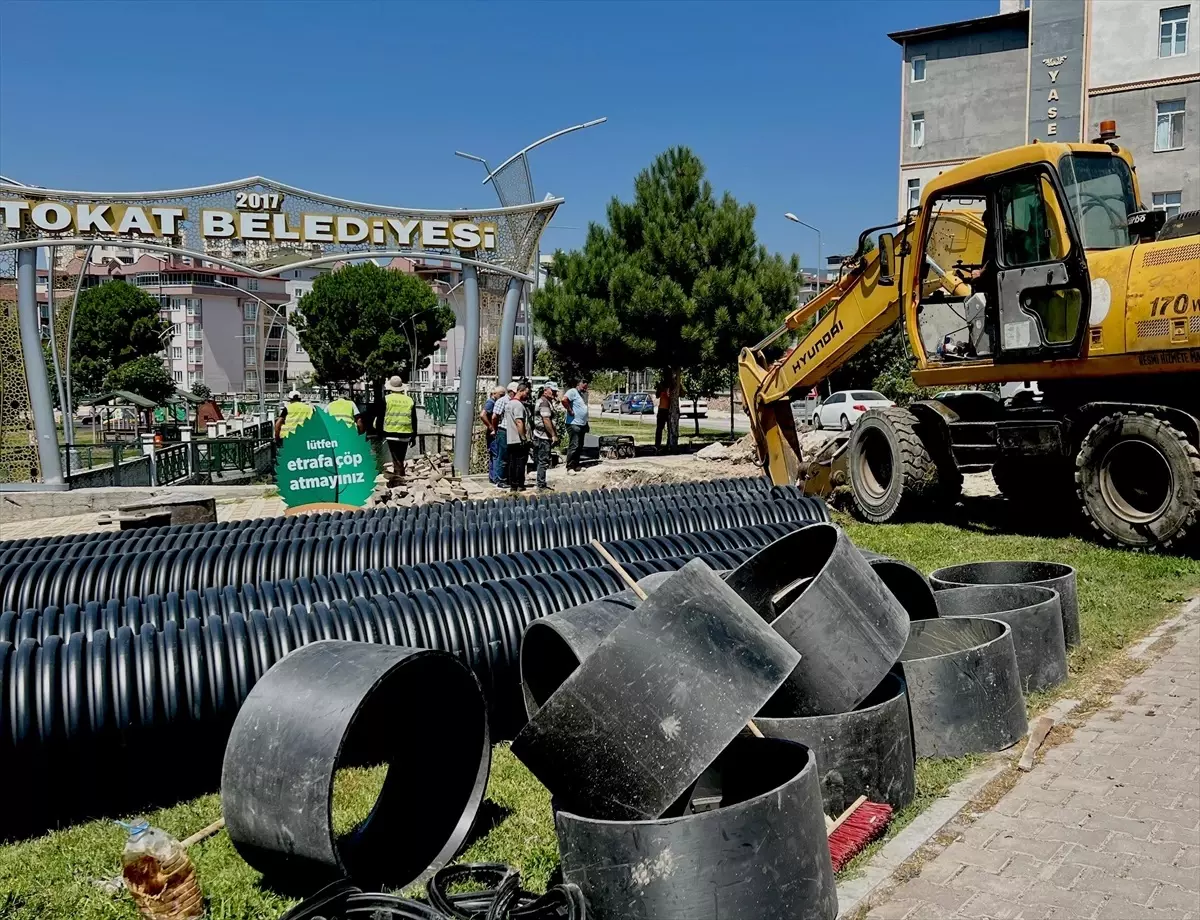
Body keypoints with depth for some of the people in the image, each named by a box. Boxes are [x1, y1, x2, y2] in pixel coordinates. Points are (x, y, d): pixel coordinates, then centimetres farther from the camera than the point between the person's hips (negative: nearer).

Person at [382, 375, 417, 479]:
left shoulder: (386, 399, -2)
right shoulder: (410, 400, 6)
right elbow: (414, 420, 8)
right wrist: (413, 436, 16)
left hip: (391, 433, -3)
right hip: (405, 434, 3)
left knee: (396, 460, -3)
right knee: (400, 459, 16)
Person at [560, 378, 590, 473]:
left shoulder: (584, 394, 18)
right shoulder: (573, 391, -11)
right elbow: (564, 400, -29)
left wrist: (587, 424, 21)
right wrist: (570, 410, -20)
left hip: (582, 424, 9)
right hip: (574, 424, -9)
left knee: (579, 447, 13)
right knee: (573, 446, -9)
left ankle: (576, 466, 21)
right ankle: (570, 468, -6)